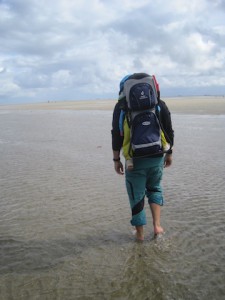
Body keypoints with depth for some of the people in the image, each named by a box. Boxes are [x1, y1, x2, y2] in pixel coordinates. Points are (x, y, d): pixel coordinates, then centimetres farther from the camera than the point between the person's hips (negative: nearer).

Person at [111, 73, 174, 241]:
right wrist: (169, 153, 14)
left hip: (135, 159, -2)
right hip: (156, 157, 2)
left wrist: (116, 159, 0)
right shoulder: (159, 103, 3)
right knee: (155, 189, 24)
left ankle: (140, 233, 22)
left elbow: (116, 134, -7)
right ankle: (157, 225, 14)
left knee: (136, 196, 11)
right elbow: (169, 131, 3)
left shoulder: (122, 105, -3)